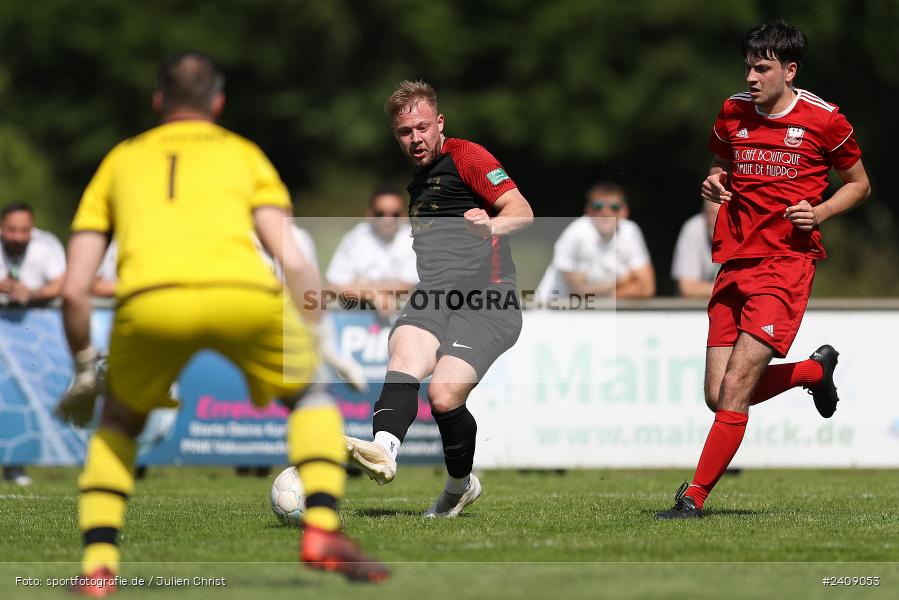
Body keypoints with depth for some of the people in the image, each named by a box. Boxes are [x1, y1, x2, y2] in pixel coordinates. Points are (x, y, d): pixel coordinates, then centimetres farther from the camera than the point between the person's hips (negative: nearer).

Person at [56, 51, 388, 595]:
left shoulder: (121, 161, 32)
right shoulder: (243, 153, 29)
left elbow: (74, 290, 24)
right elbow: (293, 263, 14)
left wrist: (85, 371, 35)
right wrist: (318, 345, 22)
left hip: (151, 301, 1)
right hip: (243, 293, -1)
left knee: (119, 421, 28)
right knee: (311, 396, 26)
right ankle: (322, 529, 8)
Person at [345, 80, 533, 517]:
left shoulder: (466, 156, 3)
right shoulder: (417, 180, 28)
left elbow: (522, 211, -8)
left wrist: (492, 225, -27)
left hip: (486, 304, -6)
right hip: (431, 297, 7)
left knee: (444, 396, -22)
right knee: (404, 359, -27)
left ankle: (460, 485, 6)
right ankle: (384, 450, -54)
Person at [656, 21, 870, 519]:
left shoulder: (823, 120, -4)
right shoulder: (733, 112, 8)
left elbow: (859, 184, 9)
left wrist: (820, 213, -10)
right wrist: (713, 183, 2)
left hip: (787, 261, -6)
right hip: (734, 262, 6)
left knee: (736, 384, -17)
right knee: (719, 396, 2)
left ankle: (694, 497, -11)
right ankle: (816, 369, 29)